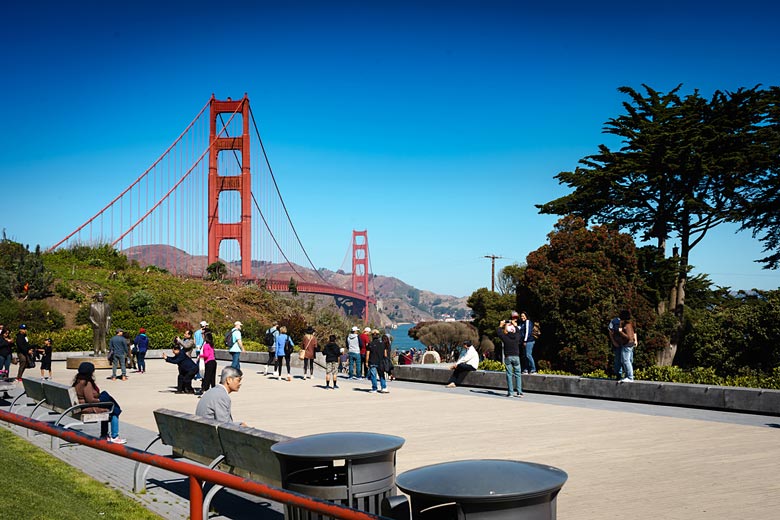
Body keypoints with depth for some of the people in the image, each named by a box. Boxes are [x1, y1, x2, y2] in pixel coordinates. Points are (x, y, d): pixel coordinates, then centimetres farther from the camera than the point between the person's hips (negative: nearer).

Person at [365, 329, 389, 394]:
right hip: (381, 363, 3)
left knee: (373, 376, 2)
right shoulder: (382, 343, 4)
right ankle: (384, 388, 5)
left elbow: (367, 354, -7)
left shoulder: (370, 344, -7)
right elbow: (385, 353, 9)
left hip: (372, 362, -3)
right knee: (382, 375, 12)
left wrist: (366, 362, 0)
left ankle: (374, 389, 4)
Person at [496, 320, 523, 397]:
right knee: (517, 374, 6)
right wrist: (514, 325, 35)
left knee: (509, 374, 1)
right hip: (516, 356, 2)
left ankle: (510, 392, -1)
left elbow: (498, 332, 8)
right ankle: (519, 392, 3)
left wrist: (501, 325, 21)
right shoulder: (517, 336, -2)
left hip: (508, 357, -2)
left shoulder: (505, 337, -8)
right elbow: (518, 331, 22)